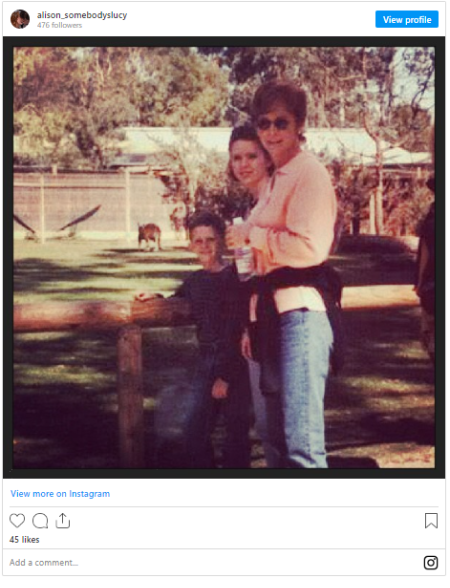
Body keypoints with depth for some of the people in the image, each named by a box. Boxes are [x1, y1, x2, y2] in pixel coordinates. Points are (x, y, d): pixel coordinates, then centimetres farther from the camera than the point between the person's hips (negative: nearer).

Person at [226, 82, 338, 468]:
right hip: (273, 310, 10)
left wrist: (250, 236, -8)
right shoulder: (276, 180, 21)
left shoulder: (309, 173, -8)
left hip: (301, 310, -10)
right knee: (279, 434, 17)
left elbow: (309, 247, -20)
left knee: (302, 441, -15)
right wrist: (253, 323, 19)